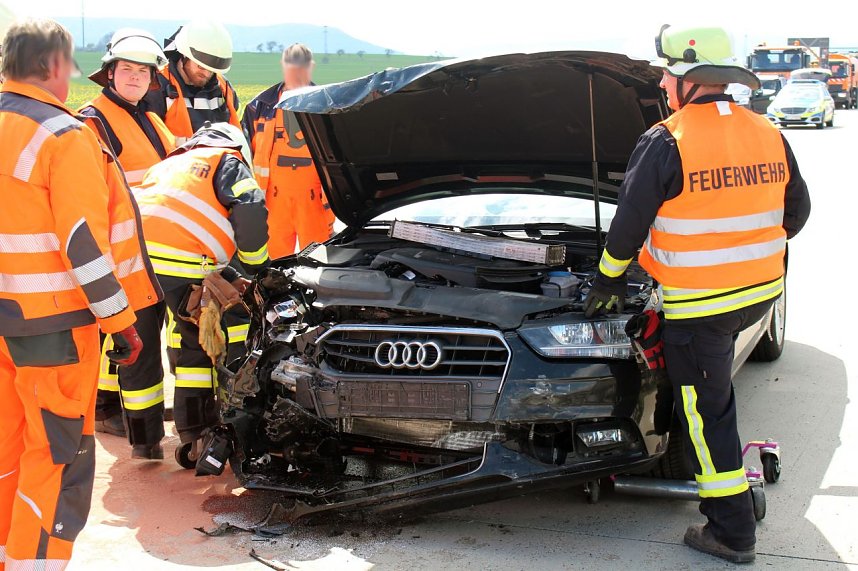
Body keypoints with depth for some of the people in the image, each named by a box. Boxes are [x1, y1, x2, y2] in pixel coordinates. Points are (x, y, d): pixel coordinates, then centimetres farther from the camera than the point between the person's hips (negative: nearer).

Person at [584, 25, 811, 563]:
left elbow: (629, 225, -10)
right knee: (715, 393, 29)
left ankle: (733, 532, 10)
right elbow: (796, 209, 15)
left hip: (699, 302, -7)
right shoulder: (769, 134, 3)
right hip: (763, 292, 7)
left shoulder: (666, 144, -15)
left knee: (707, 411, 3)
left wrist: (610, 278, 6)